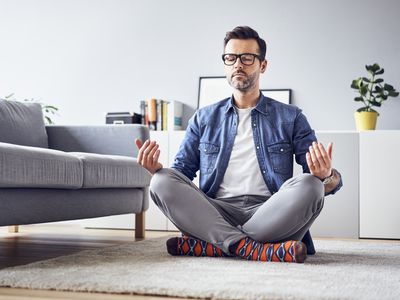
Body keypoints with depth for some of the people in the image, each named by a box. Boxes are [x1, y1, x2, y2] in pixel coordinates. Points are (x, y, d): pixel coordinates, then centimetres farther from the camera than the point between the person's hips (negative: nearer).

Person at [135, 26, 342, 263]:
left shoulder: (290, 118, 14)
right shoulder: (204, 118, 20)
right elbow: (182, 171, 15)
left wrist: (328, 177, -18)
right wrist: (157, 168, -9)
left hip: (270, 214, -1)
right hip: (216, 213, 1)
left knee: (308, 186, -30)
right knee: (162, 182, -22)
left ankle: (211, 245, -27)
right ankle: (255, 248, -33)